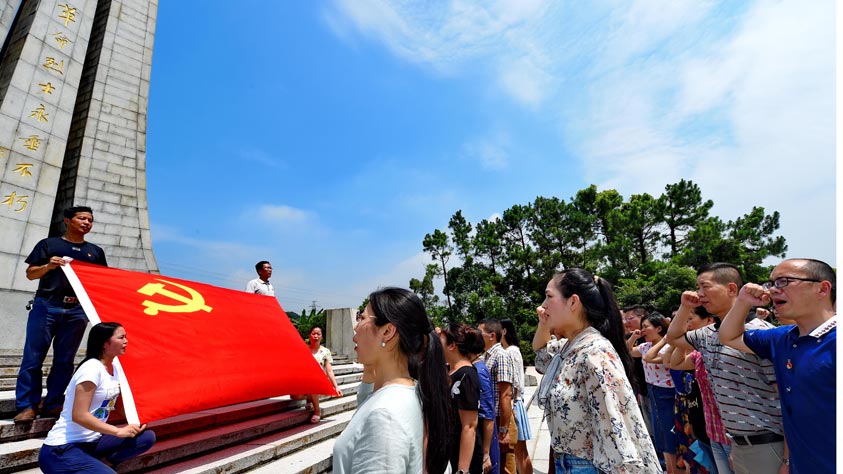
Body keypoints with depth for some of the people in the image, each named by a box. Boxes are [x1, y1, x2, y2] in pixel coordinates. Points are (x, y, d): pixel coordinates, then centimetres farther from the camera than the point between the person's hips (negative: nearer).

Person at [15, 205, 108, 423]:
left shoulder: (96, 251, 16)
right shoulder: (48, 244, 8)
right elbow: (30, 273, 3)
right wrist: (48, 266, -16)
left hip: (77, 311, 2)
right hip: (46, 306, -2)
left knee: (65, 360, 5)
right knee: (33, 357, -1)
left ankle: (52, 404, 12)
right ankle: (27, 405, 7)